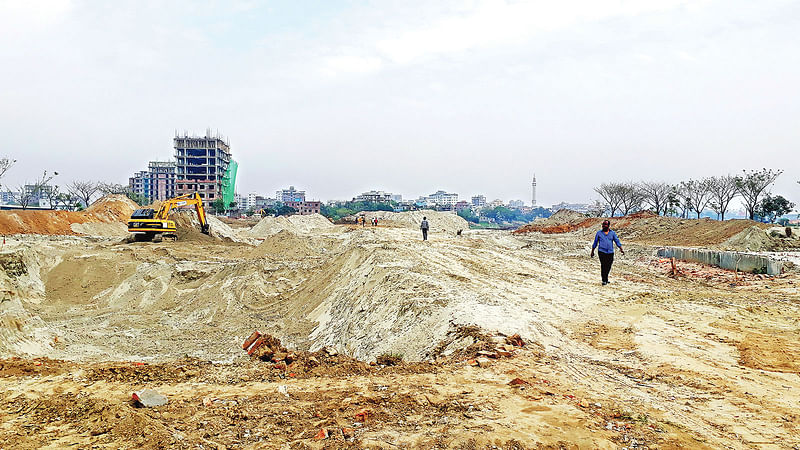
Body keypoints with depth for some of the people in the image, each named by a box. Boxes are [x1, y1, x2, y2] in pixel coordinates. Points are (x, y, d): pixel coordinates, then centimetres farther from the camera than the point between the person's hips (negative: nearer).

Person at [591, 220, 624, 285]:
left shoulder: (612, 233, 8)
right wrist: (592, 251, 12)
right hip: (602, 252, -2)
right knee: (603, 265, -11)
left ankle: (606, 278, 28)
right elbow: (595, 243, 11)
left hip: (610, 252, 2)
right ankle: (604, 280, -5)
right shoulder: (599, 233, 5)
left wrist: (621, 249, -8)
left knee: (608, 266, 6)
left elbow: (617, 241, 4)